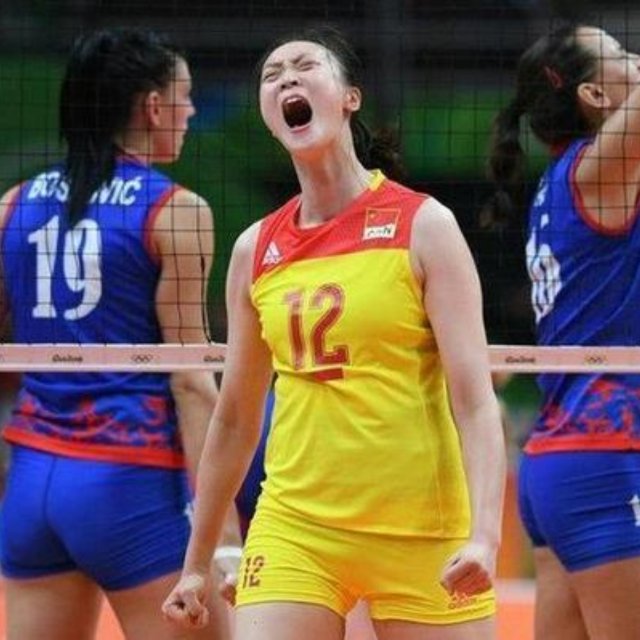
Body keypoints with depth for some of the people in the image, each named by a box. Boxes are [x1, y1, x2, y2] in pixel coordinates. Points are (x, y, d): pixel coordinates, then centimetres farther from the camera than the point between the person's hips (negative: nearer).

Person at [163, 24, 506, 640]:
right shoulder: (255, 249, 9)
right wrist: (196, 562, 19)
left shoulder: (423, 226, -2)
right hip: (294, 528, 3)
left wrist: (483, 534, -22)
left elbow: (474, 398, -9)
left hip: (423, 535, -3)